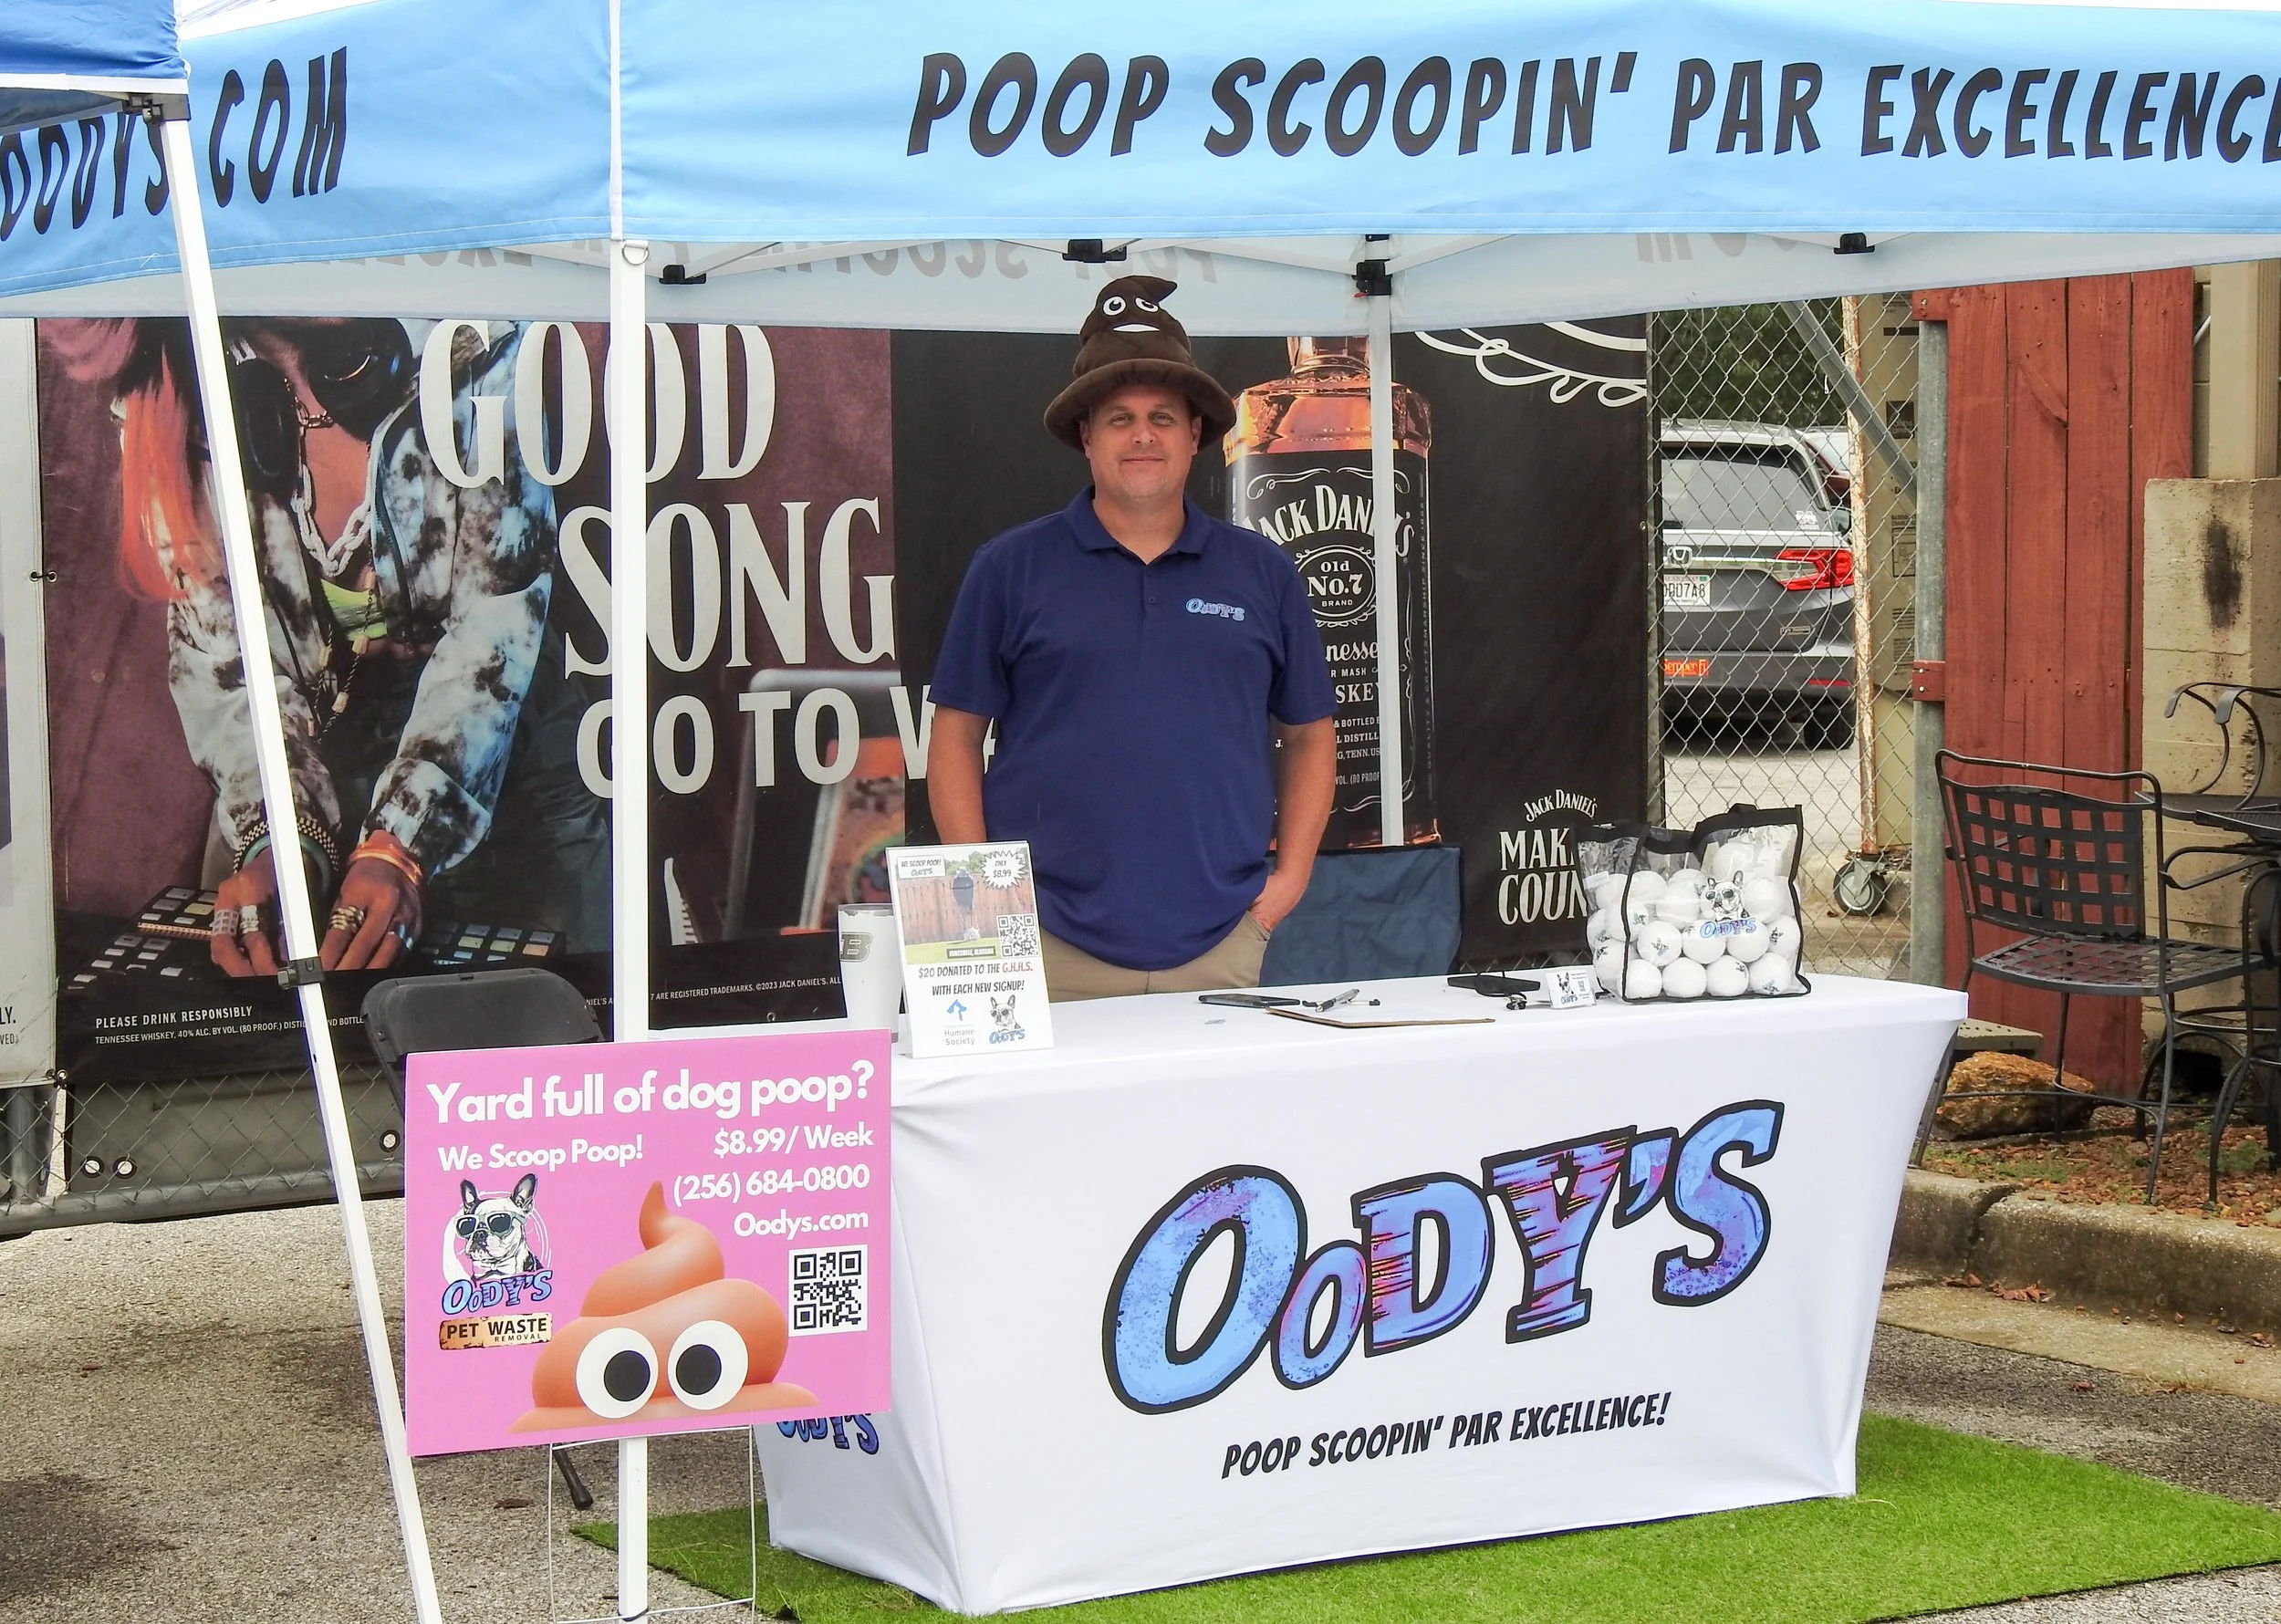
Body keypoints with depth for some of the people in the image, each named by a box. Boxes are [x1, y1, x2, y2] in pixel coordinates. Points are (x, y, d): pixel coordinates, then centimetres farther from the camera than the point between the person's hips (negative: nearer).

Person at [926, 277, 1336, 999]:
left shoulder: (1263, 575, 10)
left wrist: (1292, 871, 4)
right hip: (1053, 947, -2)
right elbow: (957, 735, 5)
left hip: (1219, 944, 2)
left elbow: (1308, 734, 16)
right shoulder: (1011, 569, 4)